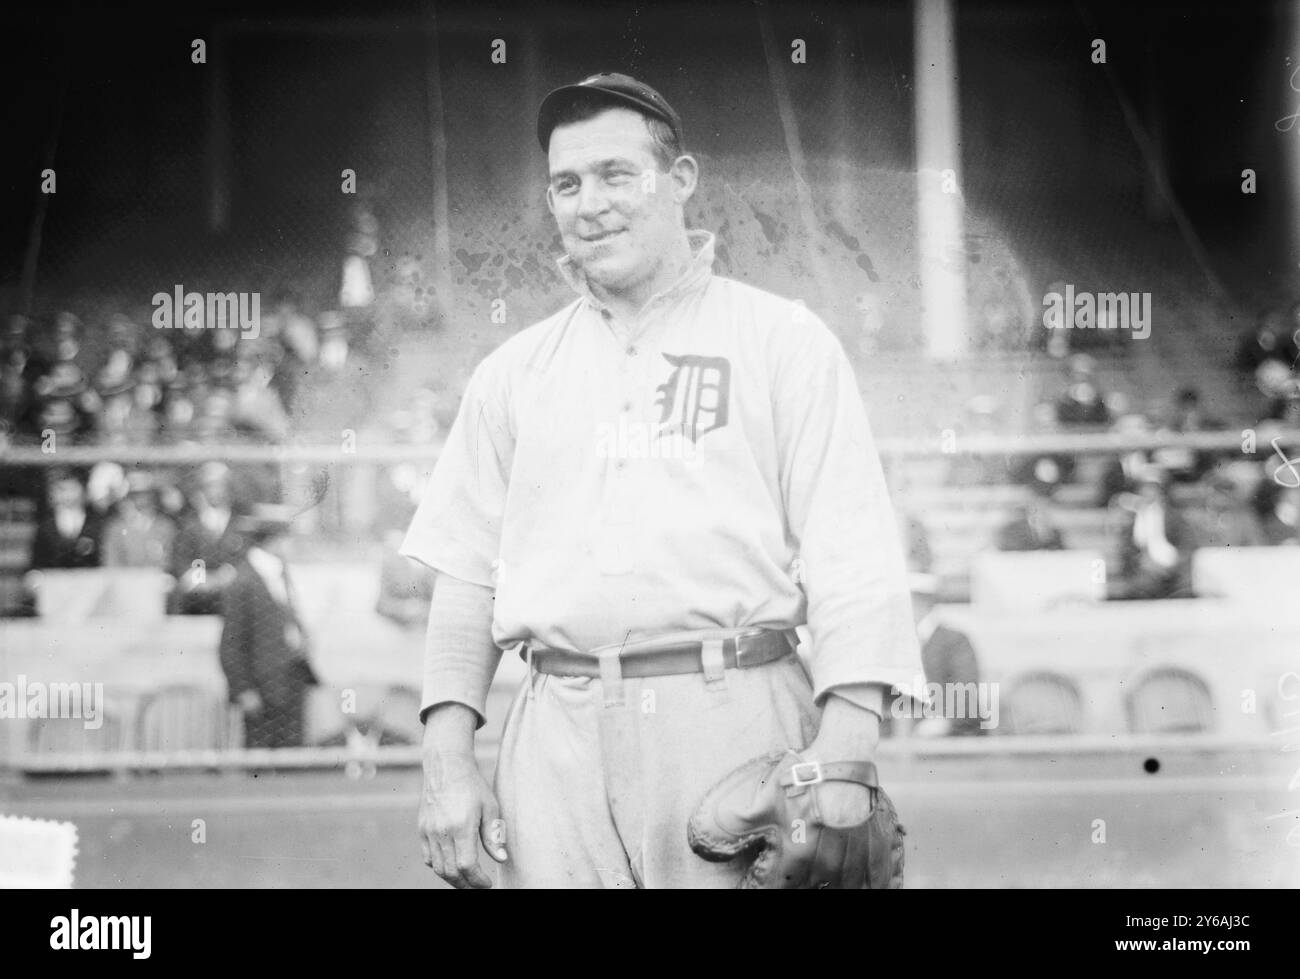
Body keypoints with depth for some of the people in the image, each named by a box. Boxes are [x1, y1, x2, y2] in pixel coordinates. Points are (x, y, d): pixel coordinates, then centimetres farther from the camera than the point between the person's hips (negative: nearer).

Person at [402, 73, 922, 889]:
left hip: (732, 718, -3)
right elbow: (466, 577, 15)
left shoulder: (783, 342, 6)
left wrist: (844, 757, -14)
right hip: (557, 731, 3)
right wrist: (449, 762, 4)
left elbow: (850, 558, -3)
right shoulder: (513, 373, 17)